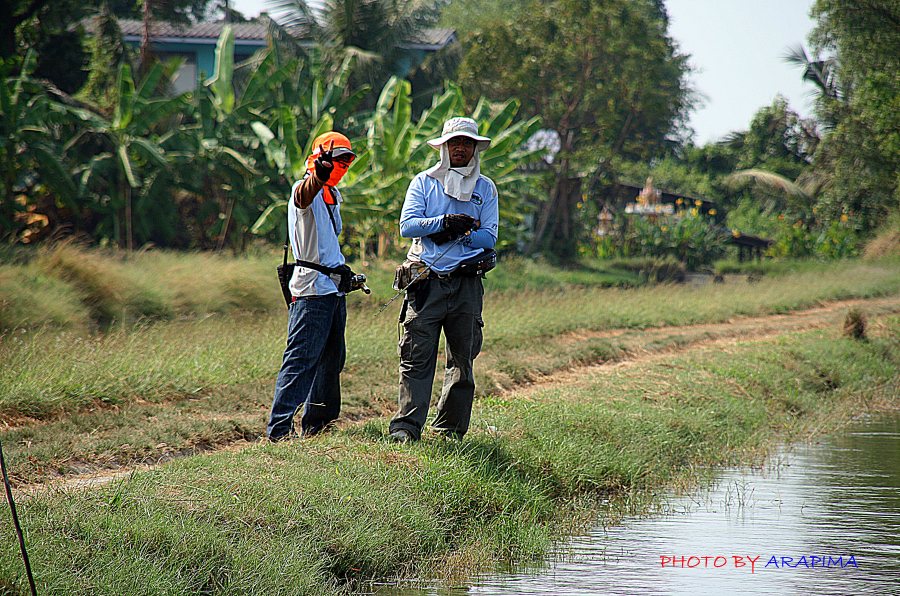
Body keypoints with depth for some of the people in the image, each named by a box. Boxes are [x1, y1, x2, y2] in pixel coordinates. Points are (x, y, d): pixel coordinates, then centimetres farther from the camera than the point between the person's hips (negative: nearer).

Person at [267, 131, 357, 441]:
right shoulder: (305, 190, -12)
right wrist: (319, 175, -58)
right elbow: (306, 193, -38)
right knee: (301, 358, -14)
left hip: (334, 287, 10)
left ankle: (317, 423, 25)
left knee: (332, 358, 15)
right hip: (312, 290, -10)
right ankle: (279, 427, -16)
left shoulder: (332, 194, 18)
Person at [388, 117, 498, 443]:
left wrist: (455, 234, -11)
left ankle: (450, 428, 16)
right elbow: (407, 225, -4)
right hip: (426, 281, -2)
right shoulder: (424, 182, 8)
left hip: (467, 284, 2)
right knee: (417, 358, -9)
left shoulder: (485, 188, 11)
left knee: (462, 360, 7)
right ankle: (406, 426, -12)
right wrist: (445, 222, -15)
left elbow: (488, 237, 2)